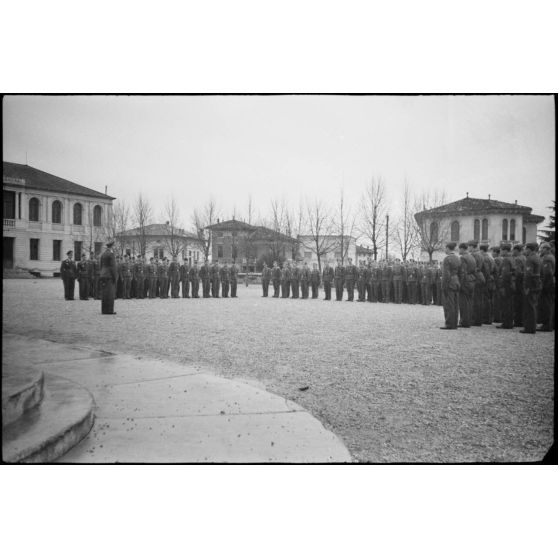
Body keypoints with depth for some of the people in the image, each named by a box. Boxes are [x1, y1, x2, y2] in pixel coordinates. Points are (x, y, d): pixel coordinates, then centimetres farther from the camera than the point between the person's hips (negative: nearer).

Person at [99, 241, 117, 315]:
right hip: (110, 276, -8)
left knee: (104, 293, 9)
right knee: (110, 293, -7)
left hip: (103, 275, 8)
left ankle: (104, 310, 11)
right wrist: (115, 277, -13)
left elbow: (101, 266, 18)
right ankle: (109, 310, -8)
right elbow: (113, 267, -15)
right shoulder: (111, 254, -11)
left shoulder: (103, 254, 14)